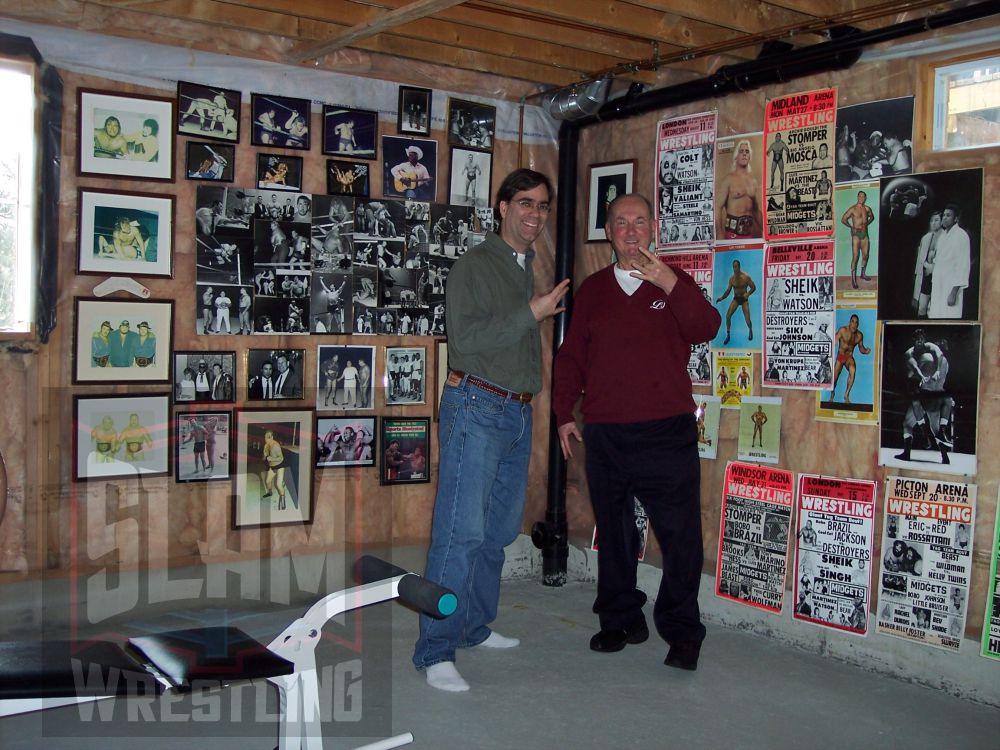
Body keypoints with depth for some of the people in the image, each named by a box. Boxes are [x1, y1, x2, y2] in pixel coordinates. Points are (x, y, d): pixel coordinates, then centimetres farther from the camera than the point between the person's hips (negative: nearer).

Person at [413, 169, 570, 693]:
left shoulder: (529, 270, 19)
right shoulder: (474, 266, -4)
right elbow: (465, 336, -17)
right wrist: (531, 314, -15)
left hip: (518, 413, 8)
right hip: (477, 408, -8)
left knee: (499, 530, 11)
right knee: (462, 531, -10)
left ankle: (474, 625, 24)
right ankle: (435, 650, -6)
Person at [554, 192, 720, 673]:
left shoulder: (675, 284, 7)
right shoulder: (592, 290, 13)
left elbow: (706, 330, -11)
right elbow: (571, 356, 14)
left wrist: (670, 284, -24)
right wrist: (564, 413, 6)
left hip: (667, 433, -2)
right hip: (604, 434, 3)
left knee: (680, 533, -4)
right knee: (613, 533, 10)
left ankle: (681, 630, 9)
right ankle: (620, 620, 24)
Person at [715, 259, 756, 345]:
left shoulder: (746, 277, -16)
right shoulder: (732, 278, -4)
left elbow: (754, 287, -9)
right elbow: (728, 291, 4)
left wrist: (748, 293, -27)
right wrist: (721, 298, -10)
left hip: (744, 299, -3)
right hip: (736, 298, 3)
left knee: (747, 320, -10)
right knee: (728, 316, -16)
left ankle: (750, 330, 27)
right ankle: (728, 336, -2)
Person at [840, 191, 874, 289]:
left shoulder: (867, 209, 9)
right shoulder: (852, 209, -7)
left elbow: (872, 217, 29)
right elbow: (843, 219, -7)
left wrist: (867, 224, 15)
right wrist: (852, 227, -8)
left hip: (865, 234, 6)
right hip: (856, 234, -6)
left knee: (865, 255, 12)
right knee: (855, 256, -10)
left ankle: (863, 274, 31)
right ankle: (853, 279, -8)